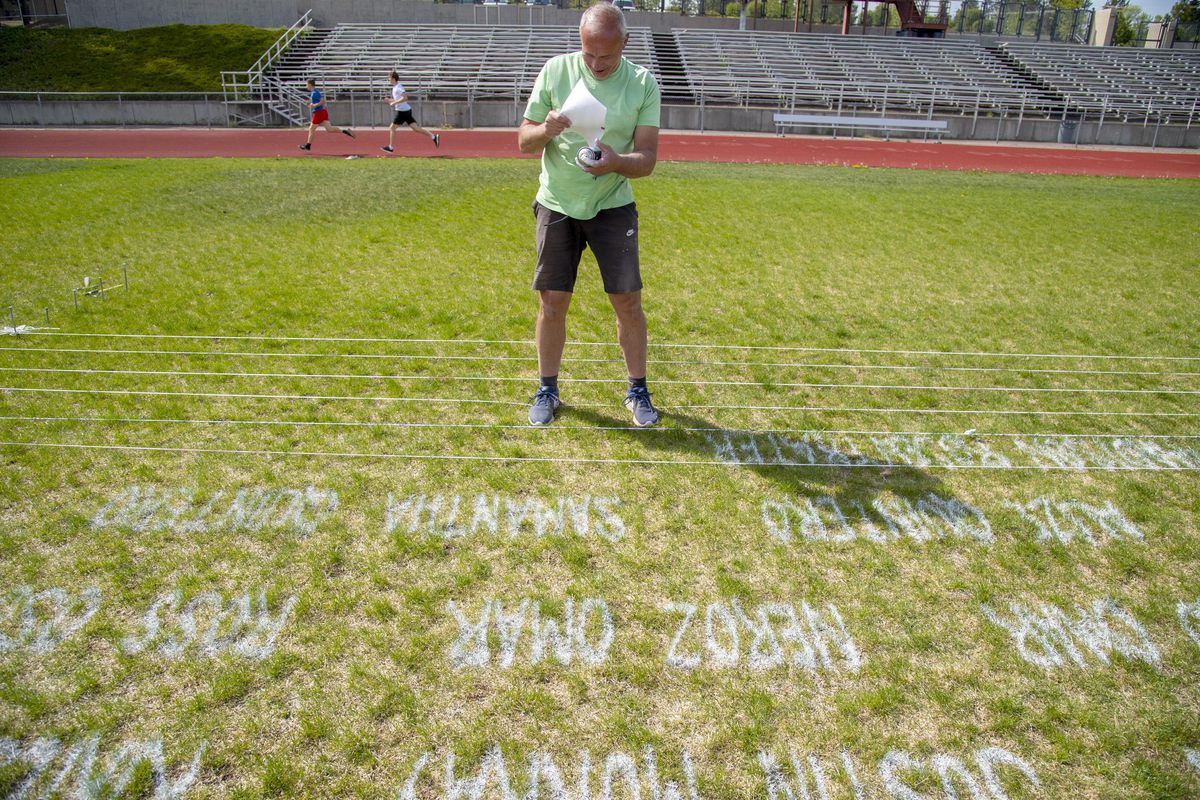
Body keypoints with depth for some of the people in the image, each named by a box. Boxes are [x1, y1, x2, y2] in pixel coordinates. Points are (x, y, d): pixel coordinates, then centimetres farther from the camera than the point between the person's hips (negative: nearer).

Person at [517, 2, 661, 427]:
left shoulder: (643, 83, -7)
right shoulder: (555, 70, -6)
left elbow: (647, 159, -11)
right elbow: (523, 139, -2)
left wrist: (616, 162, -33)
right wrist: (545, 130, -24)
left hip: (613, 206, 0)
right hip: (557, 205, 0)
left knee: (628, 301, 0)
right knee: (552, 302, 2)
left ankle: (637, 390, 17)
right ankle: (547, 390, 20)